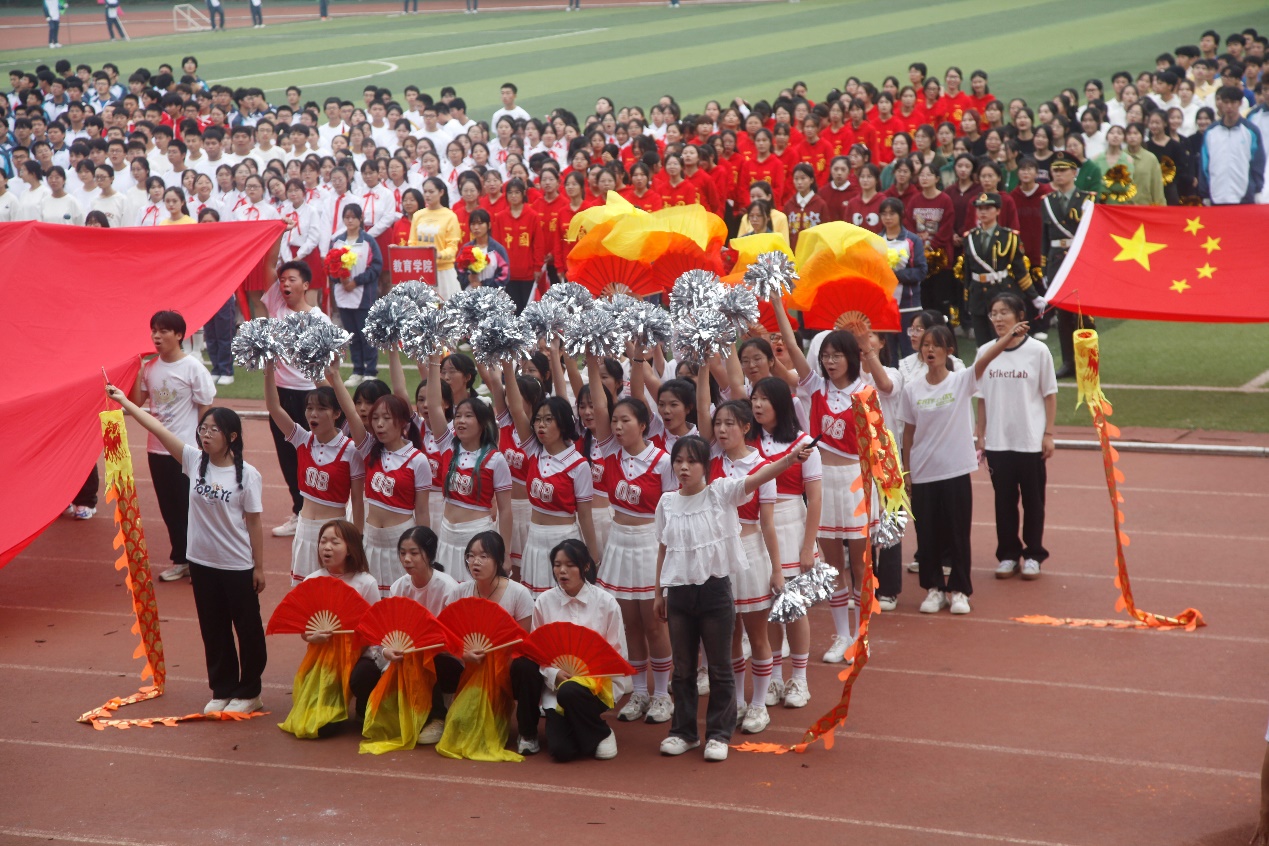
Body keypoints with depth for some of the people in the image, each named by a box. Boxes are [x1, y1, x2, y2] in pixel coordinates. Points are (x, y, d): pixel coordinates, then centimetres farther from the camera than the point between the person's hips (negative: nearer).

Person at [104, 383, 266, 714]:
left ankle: (248, 692, 22)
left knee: (248, 630, 8)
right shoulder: (194, 461, -3)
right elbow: (158, 428, -6)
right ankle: (222, 690, 28)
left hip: (238, 566, -4)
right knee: (214, 630, 15)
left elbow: (253, 523, -8)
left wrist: (259, 566, -5)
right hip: (202, 562, 4)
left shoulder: (247, 475, -13)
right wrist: (124, 402, -9)